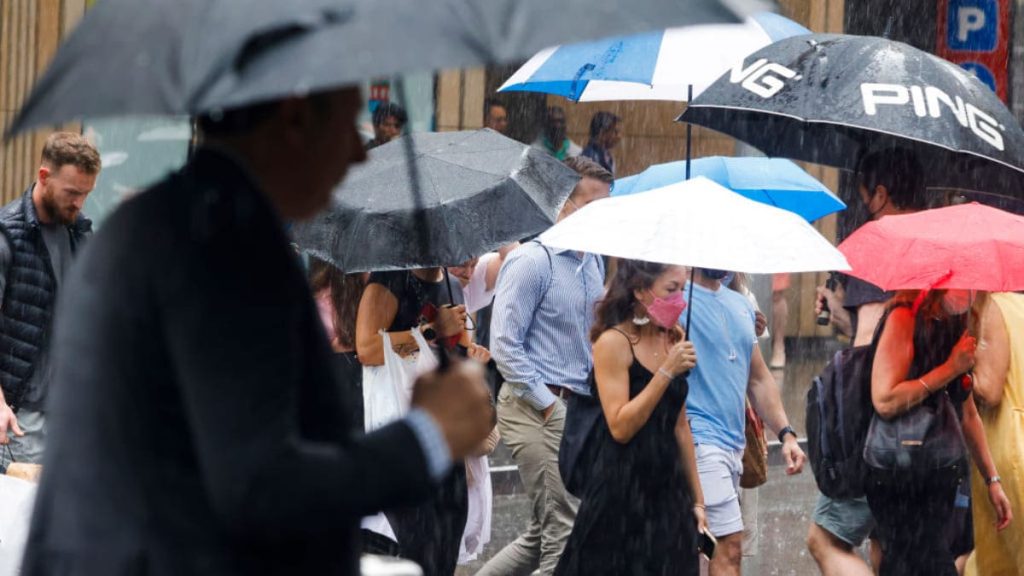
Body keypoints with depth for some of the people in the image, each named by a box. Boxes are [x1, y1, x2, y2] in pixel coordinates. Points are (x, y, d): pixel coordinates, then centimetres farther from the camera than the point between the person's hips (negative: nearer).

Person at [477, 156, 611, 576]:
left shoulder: (594, 262, 14)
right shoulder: (532, 261, -12)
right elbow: (504, 344, -16)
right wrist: (546, 403, -16)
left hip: (577, 408, 9)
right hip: (536, 410, -9)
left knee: (543, 534, 13)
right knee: (566, 533, -9)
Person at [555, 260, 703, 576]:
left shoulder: (673, 339, 9)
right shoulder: (613, 342, -11)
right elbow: (620, 426, -19)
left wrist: (697, 499, 15)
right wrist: (667, 372, -21)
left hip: (667, 488, 6)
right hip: (621, 498, -6)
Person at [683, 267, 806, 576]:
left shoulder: (741, 305, 18)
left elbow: (759, 378, 23)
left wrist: (786, 433, 15)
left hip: (734, 443, 8)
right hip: (699, 440, -8)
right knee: (729, 546, -13)